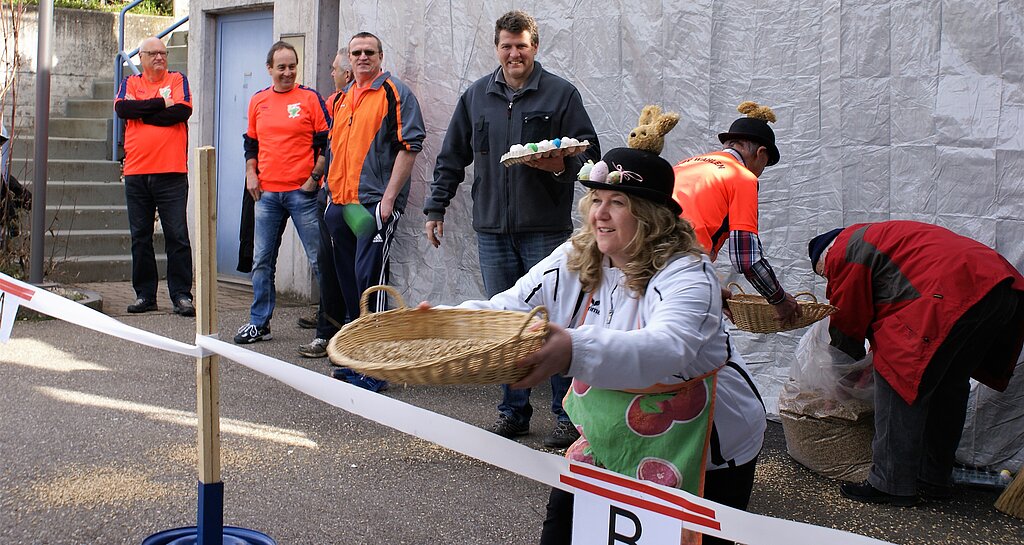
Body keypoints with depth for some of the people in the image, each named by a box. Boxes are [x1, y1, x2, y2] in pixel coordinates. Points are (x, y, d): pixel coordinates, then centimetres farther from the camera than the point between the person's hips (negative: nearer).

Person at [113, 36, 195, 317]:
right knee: (140, 237, 8)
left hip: (171, 172, -3)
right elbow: (122, 109, -7)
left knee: (177, 236, -4)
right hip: (136, 172, 3)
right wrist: (161, 102, -9)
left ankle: (181, 295, 0)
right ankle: (144, 295, 16)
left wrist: (142, 112, -5)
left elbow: (182, 111, -11)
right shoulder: (130, 83, 14)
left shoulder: (177, 80, 8)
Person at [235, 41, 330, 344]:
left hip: (302, 192, -5)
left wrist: (315, 176, -10)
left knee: (318, 259, -1)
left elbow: (327, 142, -3)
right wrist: (250, 174, 7)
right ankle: (259, 323, 19)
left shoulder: (310, 98, -2)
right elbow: (251, 143, 20)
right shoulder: (258, 102, 12)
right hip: (267, 193, 5)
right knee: (262, 261, 9)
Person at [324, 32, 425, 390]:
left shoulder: (396, 93, -3)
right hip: (341, 202, 8)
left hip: (375, 202, -8)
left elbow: (410, 145, -11)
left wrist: (389, 197, -16)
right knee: (348, 277, 12)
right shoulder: (342, 98, 19)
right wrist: (333, 192, 16)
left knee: (369, 278, -11)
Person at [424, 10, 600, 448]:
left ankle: (568, 415, 9)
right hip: (492, 229, 4)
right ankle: (513, 411, 20)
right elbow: (452, 158, 17)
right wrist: (435, 207, 13)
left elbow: (589, 151, 0)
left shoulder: (561, 93, 1)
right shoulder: (476, 96, 12)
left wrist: (562, 165, -20)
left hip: (546, 228, -4)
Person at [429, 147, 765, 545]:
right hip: (610, 436, 5)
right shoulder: (573, 261, -6)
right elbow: (506, 310, -10)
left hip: (703, 449, -4)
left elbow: (666, 348, -44)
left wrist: (575, 351, -62)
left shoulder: (686, 274, -25)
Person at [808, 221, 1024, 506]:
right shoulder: (869, 237, 34)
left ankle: (891, 485, 1)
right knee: (949, 385, 19)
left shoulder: (843, 250, 5)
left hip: (952, 294, -10)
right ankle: (934, 479, 28)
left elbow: (847, 318, 9)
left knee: (897, 380, -3)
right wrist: (883, 347, 37)